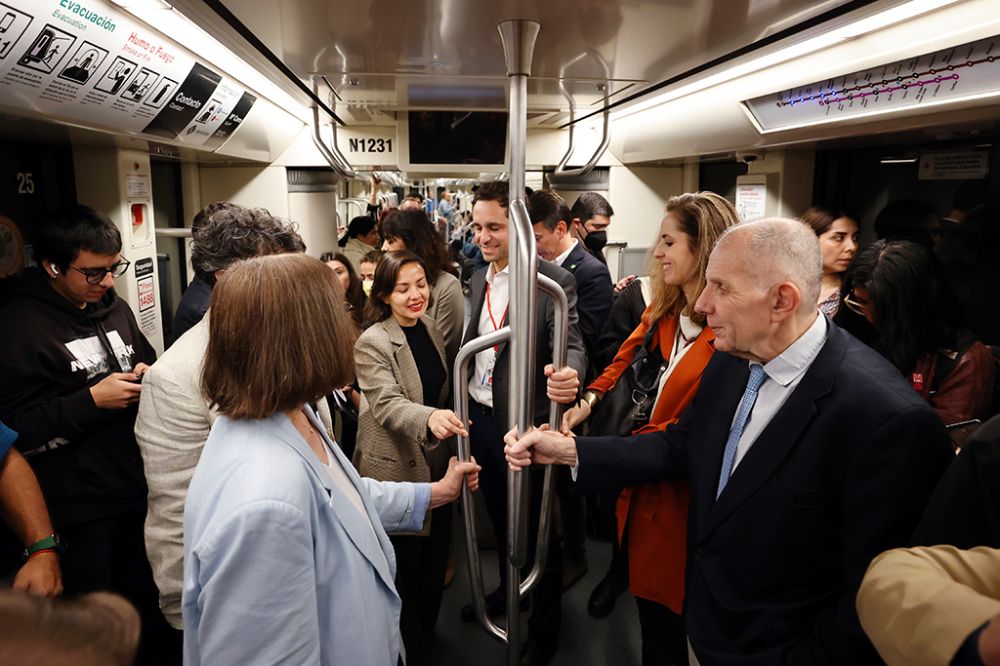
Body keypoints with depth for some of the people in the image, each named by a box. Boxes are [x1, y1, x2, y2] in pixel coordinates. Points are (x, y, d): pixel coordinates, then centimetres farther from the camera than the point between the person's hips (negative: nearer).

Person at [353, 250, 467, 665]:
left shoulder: (431, 328, 4)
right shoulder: (372, 344, -18)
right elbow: (386, 404, -29)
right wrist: (429, 417, -47)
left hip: (436, 465, 7)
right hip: (397, 470, -7)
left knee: (435, 564, 21)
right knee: (404, 573, 7)